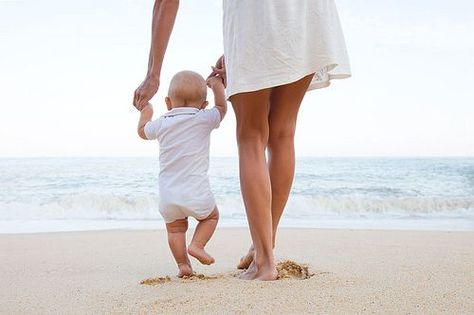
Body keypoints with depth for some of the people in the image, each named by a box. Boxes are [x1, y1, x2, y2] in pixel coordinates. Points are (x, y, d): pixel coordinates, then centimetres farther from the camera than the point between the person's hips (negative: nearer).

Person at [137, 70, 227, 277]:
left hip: (167, 197, 3)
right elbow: (222, 108, 19)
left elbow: (142, 131, 27)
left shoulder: (162, 124, 6)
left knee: (175, 229, 22)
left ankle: (183, 264, 13)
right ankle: (197, 244, 3)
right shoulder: (204, 120, -2)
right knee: (211, 216, 23)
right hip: (196, 194, -2)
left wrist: (145, 113, 44)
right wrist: (217, 87, 32)